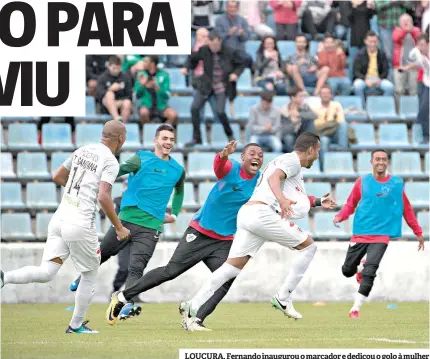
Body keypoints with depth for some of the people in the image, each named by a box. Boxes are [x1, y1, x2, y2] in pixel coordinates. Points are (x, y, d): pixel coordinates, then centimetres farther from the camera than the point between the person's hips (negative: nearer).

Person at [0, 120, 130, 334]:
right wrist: (119, 228, -8)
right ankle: (76, 325, 21)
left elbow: (57, 177, 23)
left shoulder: (82, 151, 14)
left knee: (46, 273, 3)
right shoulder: (110, 161, -8)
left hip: (59, 219, 6)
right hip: (80, 224, -6)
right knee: (90, 276, 14)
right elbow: (103, 198, -18)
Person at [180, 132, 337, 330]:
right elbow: (274, 178, -19)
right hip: (261, 212, -9)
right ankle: (283, 298, -1)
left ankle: (192, 308, -9)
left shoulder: (284, 160, 31)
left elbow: (295, 199, 43)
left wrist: (318, 202, 46)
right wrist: (282, 199, -36)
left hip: (247, 213, 9)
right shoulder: (292, 160, 1)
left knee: (232, 267, 2)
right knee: (308, 245, 1)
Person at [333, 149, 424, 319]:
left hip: (381, 236, -2)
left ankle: (356, 308, -8)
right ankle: (361, 271, 39)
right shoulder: (362, 182, 2)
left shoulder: (397, 184, 2)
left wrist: (418, 232, 11)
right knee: (347, 270, 4)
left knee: (369, 272, -17)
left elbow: (407, 209, 9)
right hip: (360, 234, 2)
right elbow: (351, 204, 7)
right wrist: (340, 216, -12)